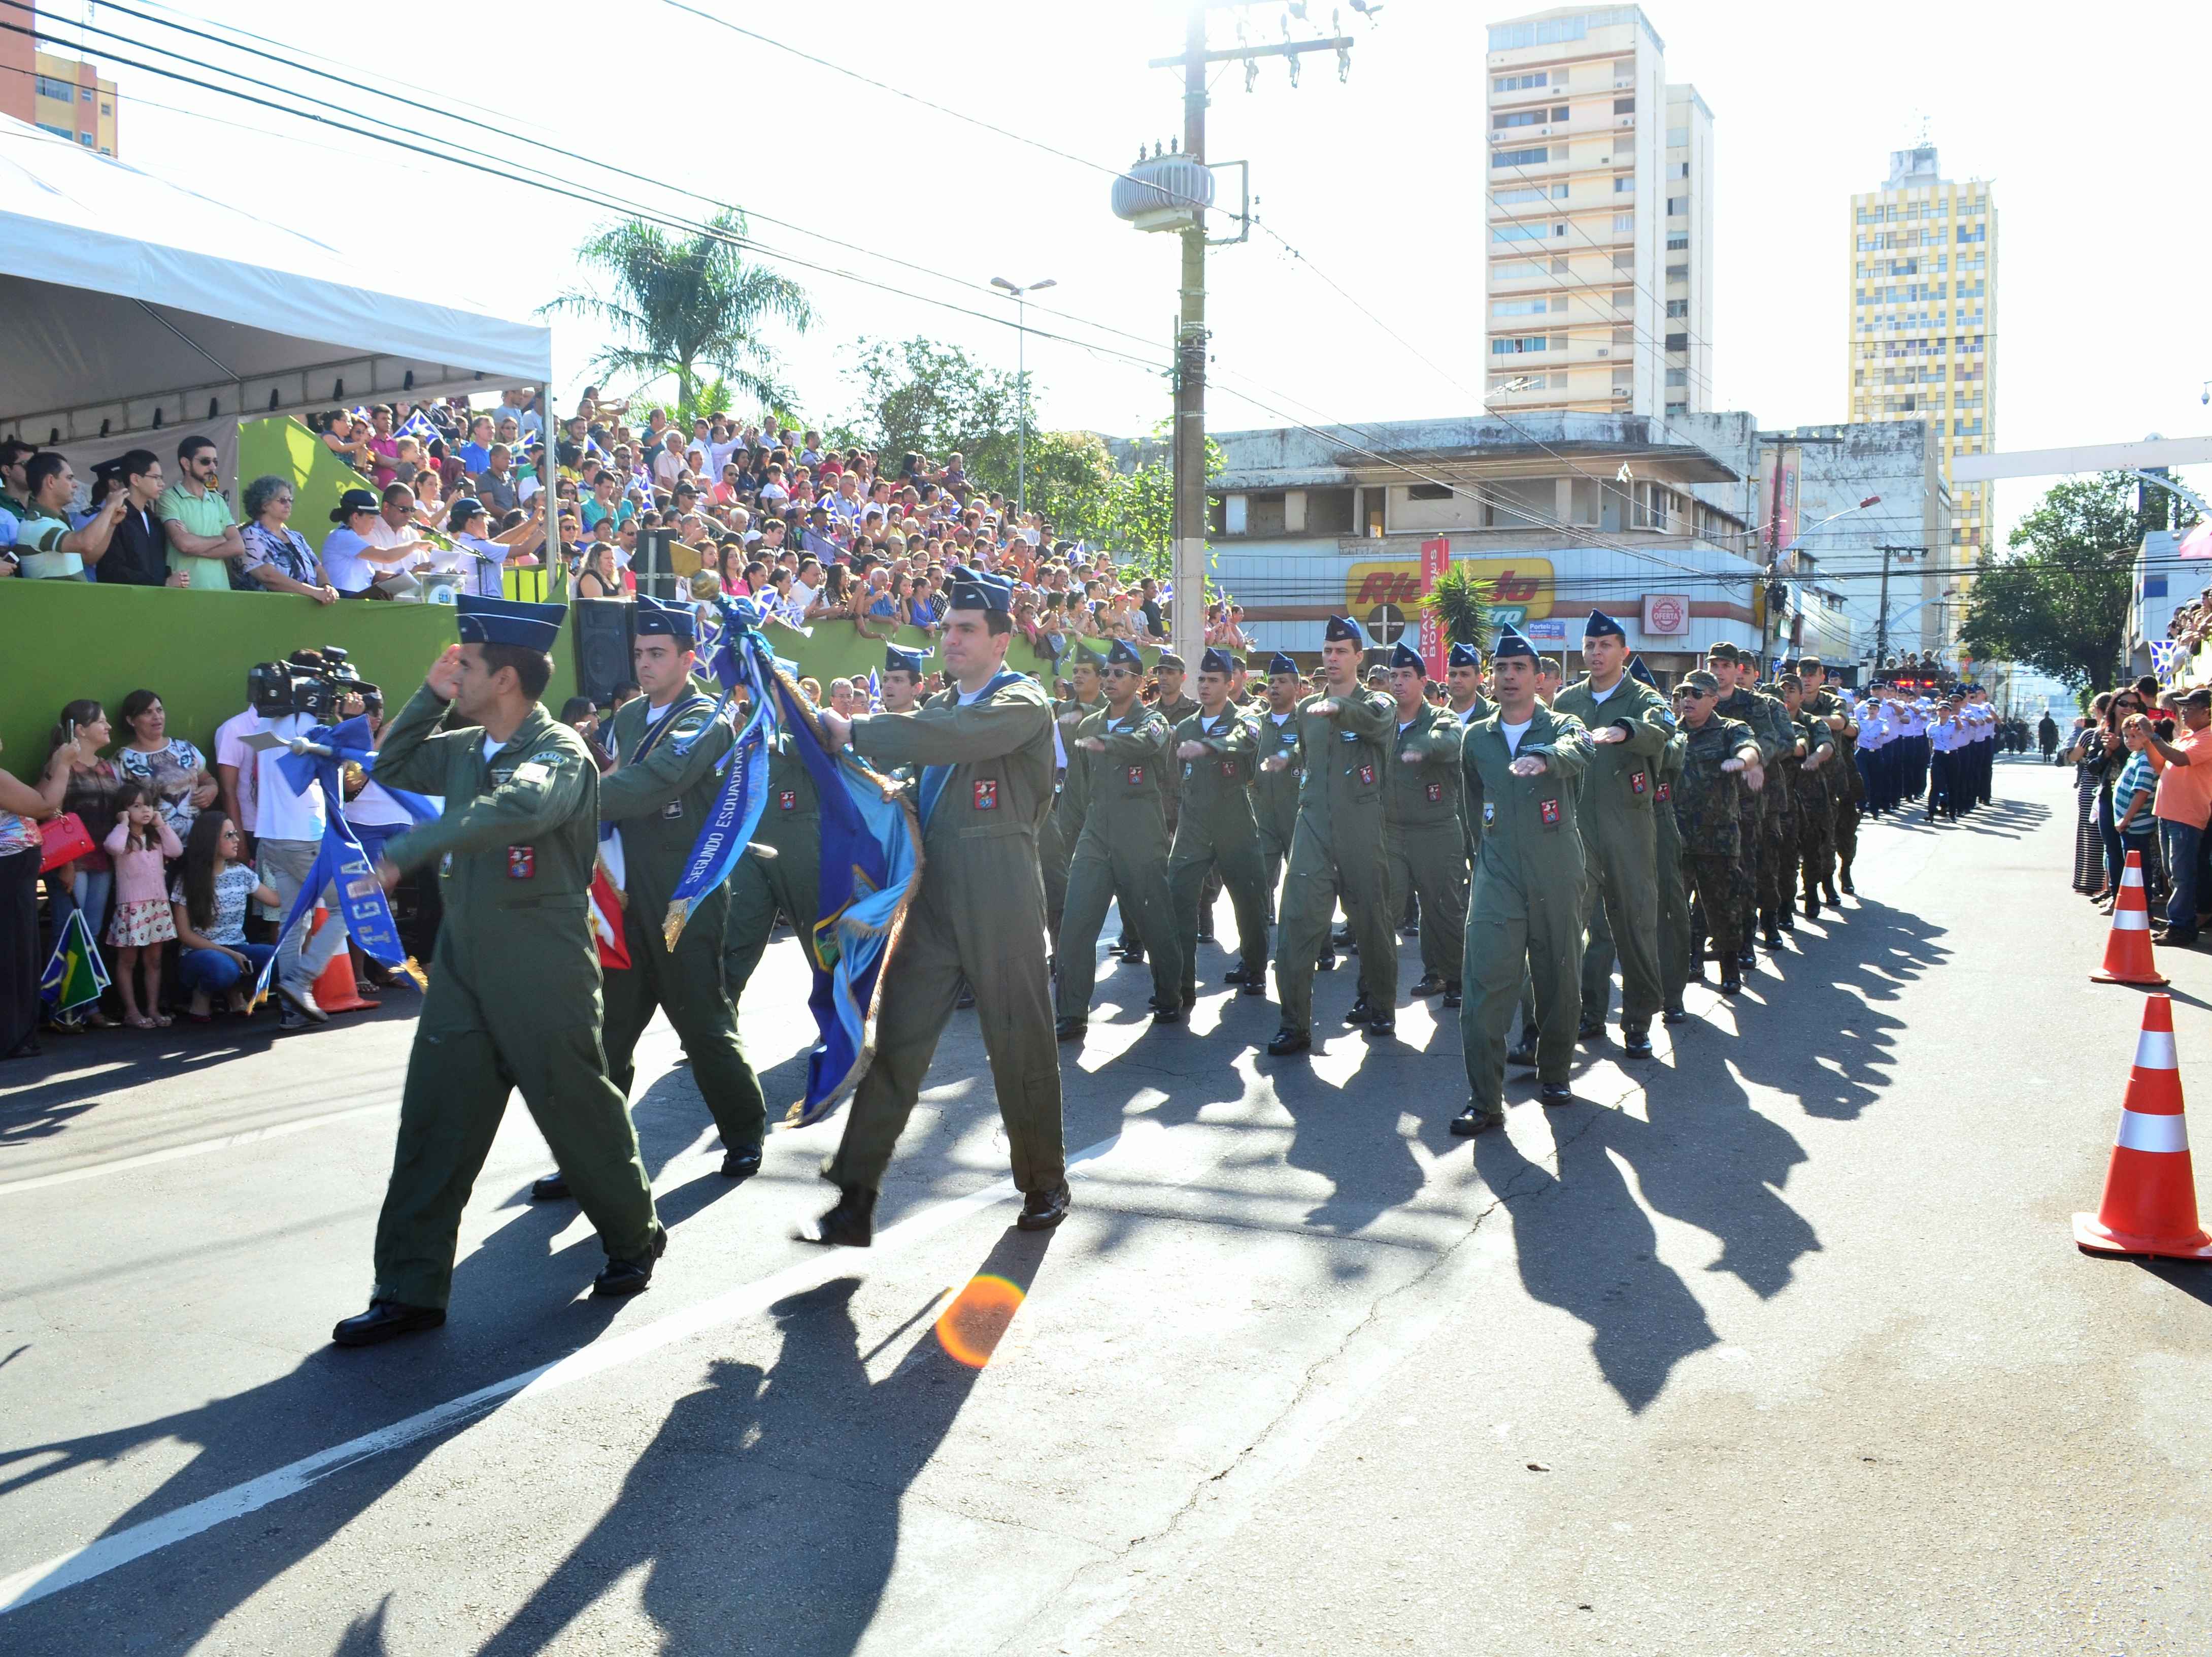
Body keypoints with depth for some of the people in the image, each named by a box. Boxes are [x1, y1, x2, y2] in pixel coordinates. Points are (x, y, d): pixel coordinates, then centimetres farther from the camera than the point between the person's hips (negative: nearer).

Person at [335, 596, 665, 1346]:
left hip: (544, 975, -7)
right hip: (463, 966, 7)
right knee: (431, 1127, 6)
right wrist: (430, 696, 8)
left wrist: (409, 850, -31)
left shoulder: (560, 752, -15)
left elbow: (513, 809, -34)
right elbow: (390, 771, 22)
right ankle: (409, 1290, 14)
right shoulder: (463, 747, 9)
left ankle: (633, 1238, 31)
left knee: (579, 1112, 8)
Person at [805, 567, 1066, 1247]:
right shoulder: (939, 705, 19)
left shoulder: (1023, 702, -6)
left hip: (1000, 902, -6)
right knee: (893, 1040, 0)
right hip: (932, 898, 6)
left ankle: (1045, 1185, 21)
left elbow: (957, 736, -25)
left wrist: (855, 731, -21)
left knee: (1021, 1043, 3)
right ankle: (855, 1199, 3)